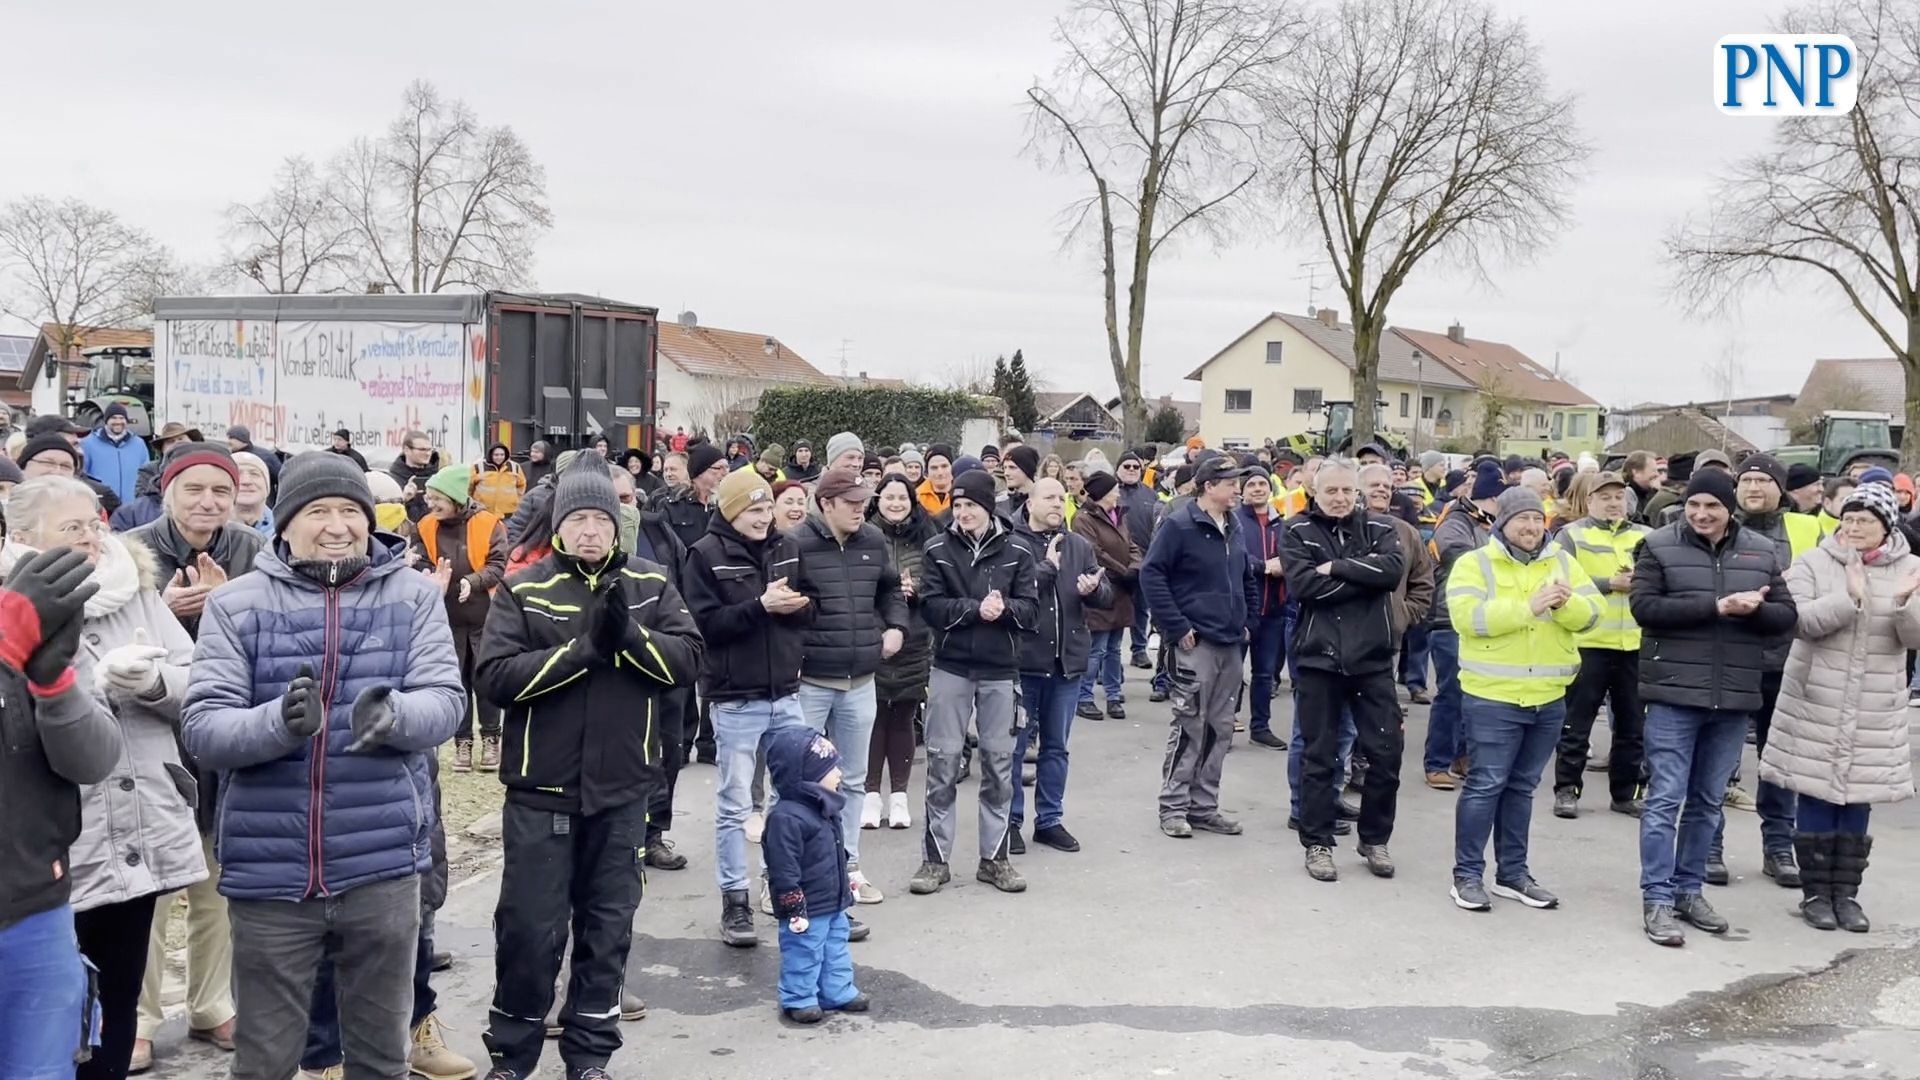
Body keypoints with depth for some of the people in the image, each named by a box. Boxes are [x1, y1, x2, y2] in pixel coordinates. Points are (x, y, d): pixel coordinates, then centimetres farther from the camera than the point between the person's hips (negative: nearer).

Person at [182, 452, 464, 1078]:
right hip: (271, 870, 0)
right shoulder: (237, 603, -1)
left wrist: (394, 714, -29)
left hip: (382, 866, 1)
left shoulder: (413, 596, 2)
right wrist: (281, 721, -28)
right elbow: (202, 727, -8)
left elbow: (445, 699, -7)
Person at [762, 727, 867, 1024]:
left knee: (835, 951, 19)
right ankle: (798, 999, 20)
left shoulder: (826, 810, 5)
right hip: (806, 911, -9)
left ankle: (838, 992, 33)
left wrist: (847, 890, 25)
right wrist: (795, 909, -23)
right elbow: (783, 870, -25)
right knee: (803, 955, 5)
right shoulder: (786, 818, -26)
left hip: (834, 905, 9)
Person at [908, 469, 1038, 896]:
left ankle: (994, 856, 19)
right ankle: (935, 858, 11)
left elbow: (1031, 611, -3)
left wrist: (1004, 608, -22)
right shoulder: (938, 550, 0)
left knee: (999, 763, 8)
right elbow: (931, 606, -9)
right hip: (951, 668, -1)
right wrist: (976, 609, -21)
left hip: (1000, 671, 1)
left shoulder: (1016, 553, 1)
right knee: (943, 761, 2)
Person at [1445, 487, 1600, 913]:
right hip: (1492, 697, -5)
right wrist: (1529, 607, -23)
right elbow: (1468, 617, -19)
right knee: (1485, 785, -3)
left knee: (1521, 787, 14)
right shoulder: (1474, 563, -4)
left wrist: (1567, 603, -19)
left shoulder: (1563, 562, 10)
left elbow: (1591, 614, 3)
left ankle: (1513, 873, 23)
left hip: (1548, 699, 5)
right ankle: (1467, 875, 5)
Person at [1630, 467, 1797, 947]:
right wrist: (1716, 607, -20)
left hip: (1734, 699, 4)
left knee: (1708, 801, 13)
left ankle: (1689, 890, 24)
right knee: (1665, 799, -4)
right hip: (1674, 694, -4)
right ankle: (1656, 899, 1)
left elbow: (1786, 616, 6)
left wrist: (1753, 609, -17)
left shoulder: (1761, 552, 8)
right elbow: (1644, 606, -14)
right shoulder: (1659, 546, -3)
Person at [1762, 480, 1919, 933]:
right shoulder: (1813, 563, -2)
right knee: (1816, 797, 3)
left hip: (1875, 711, 2)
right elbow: (1799, 621, -13)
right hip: (1816, 704, -1)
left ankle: (1846, 892, 19)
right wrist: (1850, 596, -24)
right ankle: (1815, 892, 14)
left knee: (1857, 799, 8)